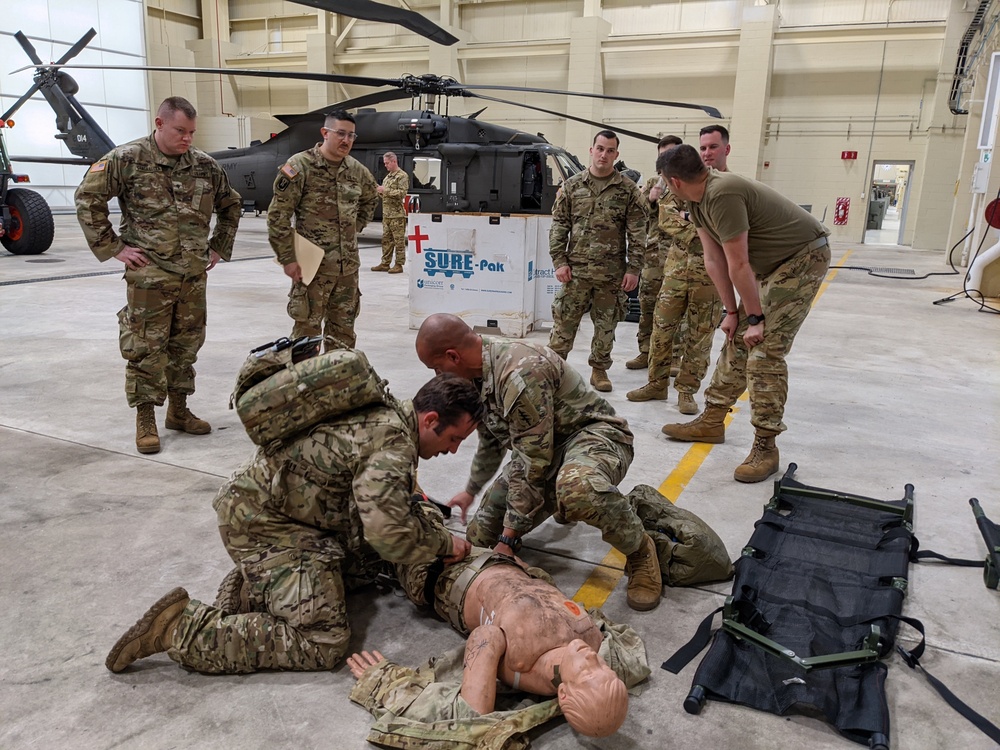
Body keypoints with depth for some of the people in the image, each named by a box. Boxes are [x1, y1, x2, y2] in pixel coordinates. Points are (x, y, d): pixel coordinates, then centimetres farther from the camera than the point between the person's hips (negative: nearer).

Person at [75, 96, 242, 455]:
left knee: (186, 344, 12)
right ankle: (145, 420, 11)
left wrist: (218, 248, 16)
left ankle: (178, 411, 26)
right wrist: (113, 247, -7)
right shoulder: (127, 159, -5)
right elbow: (88, 198, -4)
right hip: (149, 274, -5)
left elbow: (230, 205, 22)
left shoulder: (205, 165, 8)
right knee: (146, 347, -1)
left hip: (194, 274, 5)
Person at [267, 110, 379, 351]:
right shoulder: (300, 165, -10)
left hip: (349, 266, 6)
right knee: (307, 327, 0)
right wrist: (288, 259, -12)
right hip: (313, 265, -5)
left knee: (344, 329, 13)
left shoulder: (357, 169, 7)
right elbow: (278, 216, -11)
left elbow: (371, 198, 29)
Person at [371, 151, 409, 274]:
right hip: (386, 213, 9)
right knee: (386, 239, 10)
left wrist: (385, 190, -18)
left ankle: (399, 265, 1)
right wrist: (379, 190, 6)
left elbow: (402, 193, -18)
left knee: (399, 240, -3)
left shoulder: (402, 176, -7)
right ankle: (385, 263, 16)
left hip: (397, 214, -9)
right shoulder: (388, 176, 19)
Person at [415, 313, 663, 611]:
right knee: (481, 537, 4)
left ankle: (640, 551, -14)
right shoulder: (478, 372, 0)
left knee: (576, 488, -45)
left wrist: (509, 539, -20)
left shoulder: (519, 373, -30)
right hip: (540, 446, 9)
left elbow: (533, 464, -27)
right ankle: (560, 504, 27)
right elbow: (490, 439, 19)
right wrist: (470, 491, 33)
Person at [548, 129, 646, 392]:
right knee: (564, 321, 3)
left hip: (612, 273, 0)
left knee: (606, 325, 9)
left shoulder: (628, 190, 2)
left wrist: (633, 269, -5)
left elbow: (637, 233, 1)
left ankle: (599, 369, 24)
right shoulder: (572, 185, 6)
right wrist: (559, 261, -2)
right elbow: (559, 225, 6)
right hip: (576, 270, 0)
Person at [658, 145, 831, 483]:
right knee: (737, 341, 10)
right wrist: (732, 311, 2)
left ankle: (765, 447, -8)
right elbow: (714, 260, 2)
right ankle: (711, 422, 21)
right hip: (772, 265, 10)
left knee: (765, 350, -15)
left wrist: (755, 318, -18)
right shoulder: (697, 201, 1)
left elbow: (738, 265, -24)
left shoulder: (722, 194, -29)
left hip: (804, 258, -9)